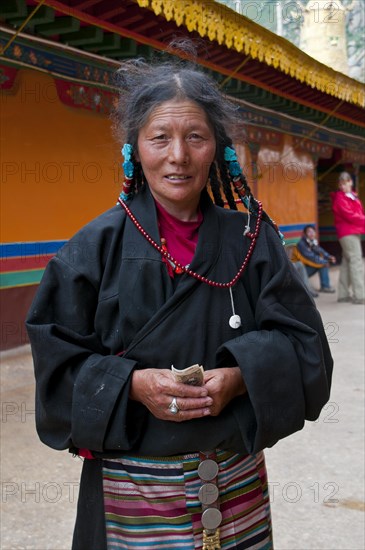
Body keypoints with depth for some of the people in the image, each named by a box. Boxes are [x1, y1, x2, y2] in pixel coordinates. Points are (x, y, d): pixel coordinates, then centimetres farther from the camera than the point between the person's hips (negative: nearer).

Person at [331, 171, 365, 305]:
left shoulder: (353, 196, 18)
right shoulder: (340, 198, -9)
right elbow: (350, 216, -17)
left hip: (354, 232, 9)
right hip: (348, 233, -9)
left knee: (347, 262, 11)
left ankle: (343, 294, 16)